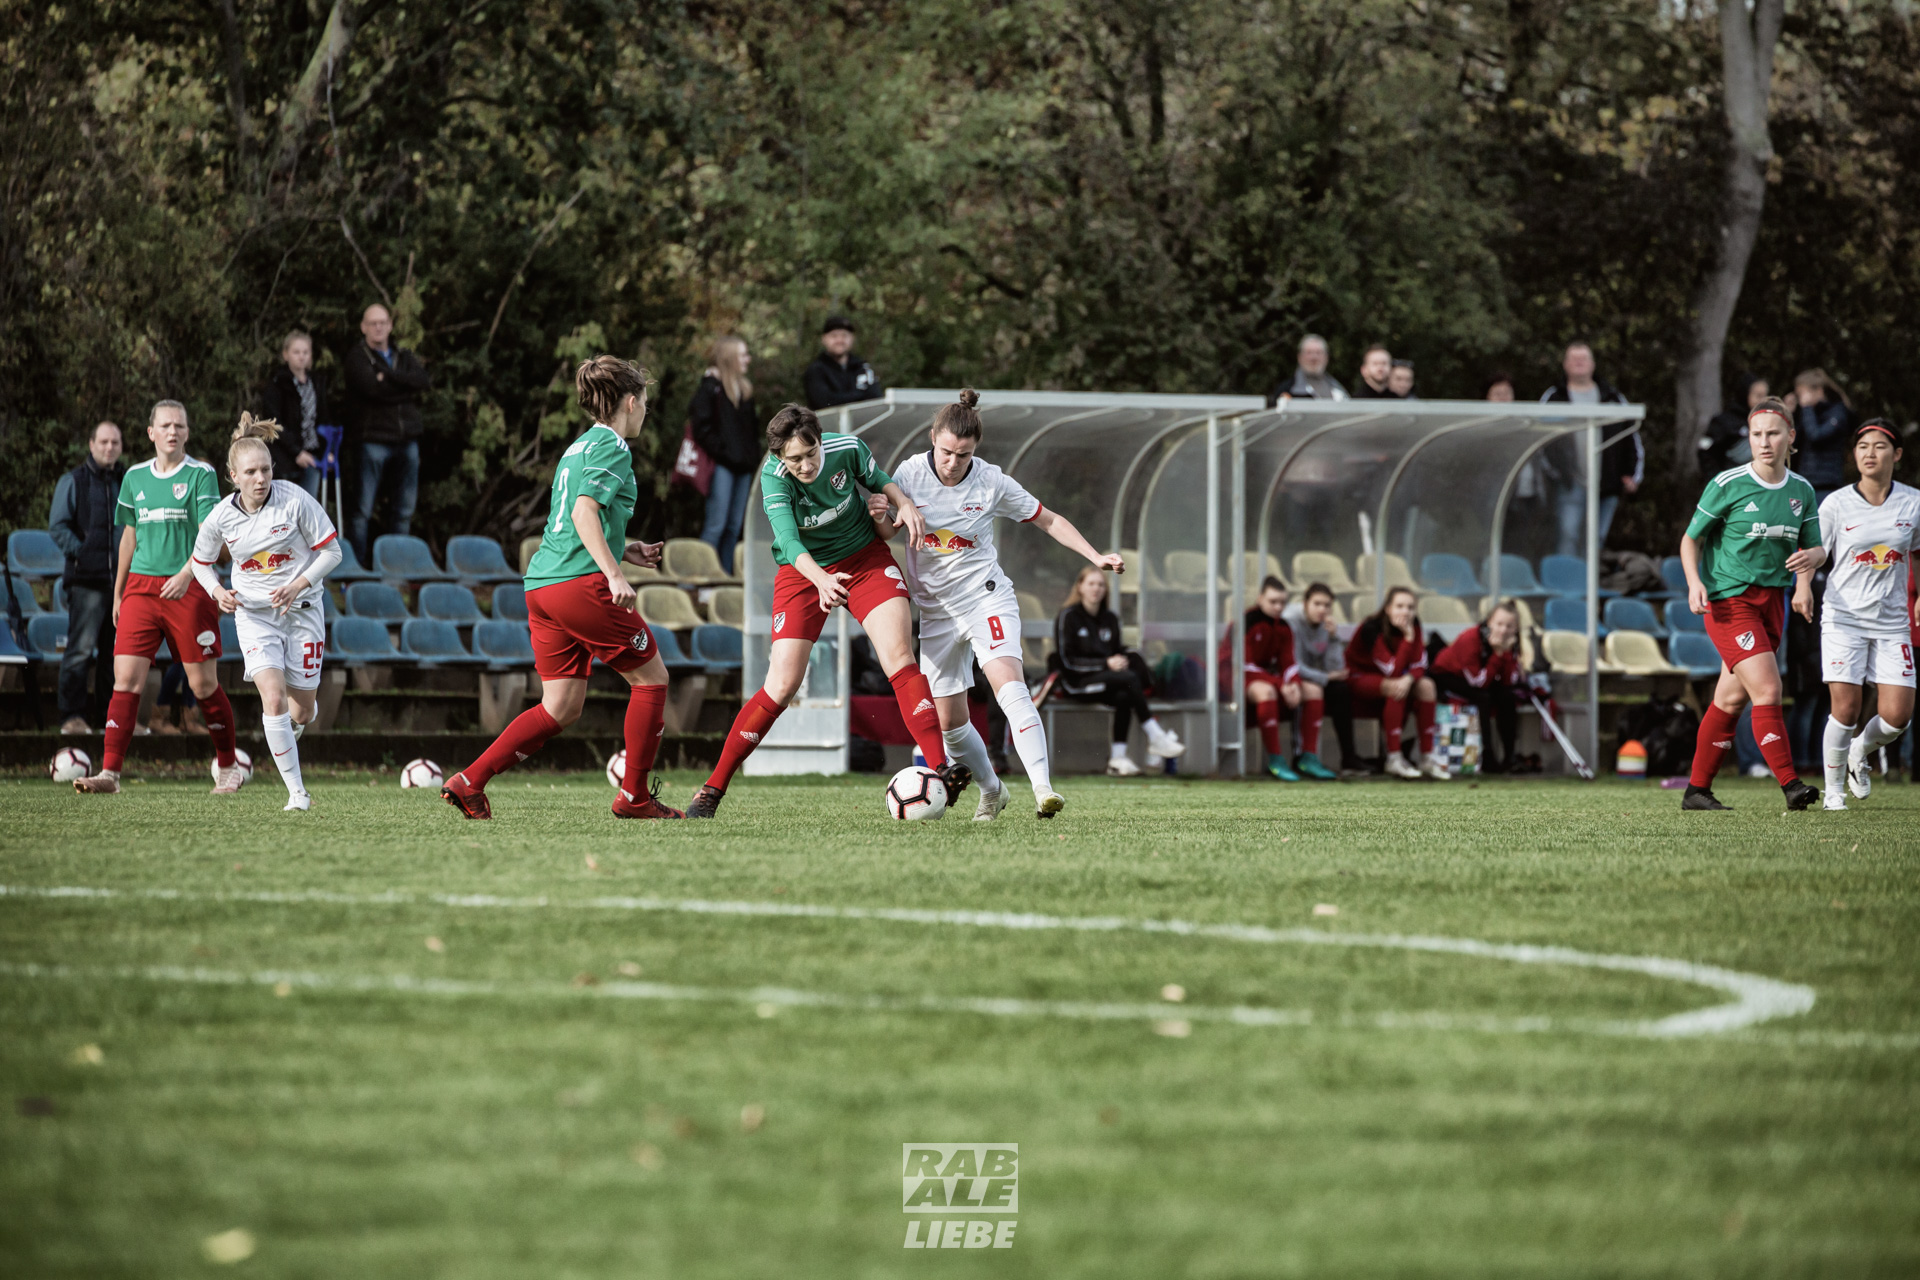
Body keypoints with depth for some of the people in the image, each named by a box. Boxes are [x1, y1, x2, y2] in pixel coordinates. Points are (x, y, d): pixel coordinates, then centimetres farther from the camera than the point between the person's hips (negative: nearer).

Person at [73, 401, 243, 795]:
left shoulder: (201, 474, -3)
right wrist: (117, 594, 20)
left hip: (189, 589, -3)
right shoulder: (135, 477, 11)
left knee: (202, 684, 2)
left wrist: (186, 574, -27)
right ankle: (110, 772, -11)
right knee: (126, 678, -8)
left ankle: (228, 768, 19)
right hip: (141, 586, 4)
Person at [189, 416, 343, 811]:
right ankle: (296, 790, -12)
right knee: (274, 698, -20)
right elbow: (200, 562, 10)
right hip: (253, 612, 0)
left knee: (301, 711, 8)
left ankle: (285, 742, 47)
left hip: (302, 609, 0)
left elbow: (331, 551, -7)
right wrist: (218, 592, -10)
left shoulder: (295, 500, -15)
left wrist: (298, 585, -20)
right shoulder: (221, 518, -9)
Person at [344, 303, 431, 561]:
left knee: (405, 510, 9)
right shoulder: (357, 357, 1)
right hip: (374, 440, -5)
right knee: (364, 509, -4)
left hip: (407, 440, 5)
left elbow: (425, 382, -4)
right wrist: (406, 388, -7)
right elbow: (372, 388, -16)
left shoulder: (405, 358, 16)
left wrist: (388, 375, -12)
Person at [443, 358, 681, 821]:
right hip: (580, 582, -9)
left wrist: (623, 550, 33)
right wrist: (613, 573, -25)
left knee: (561, 707, 8)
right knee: (651, 677, 5)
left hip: (541, 586, 9)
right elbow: (585, 510, -19)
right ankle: (634, 796, 7)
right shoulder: (612, 447, -4)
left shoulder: (577, 448, 23)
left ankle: (470, 782, -1)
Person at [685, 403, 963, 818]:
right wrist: (821, 580, -53)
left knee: (899, 656, -18)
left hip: (865, 557, 2)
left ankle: (940, 768, -23)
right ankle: (713, 787, 2)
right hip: (804, 571, -2)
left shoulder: (847, 448, -18)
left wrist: (903, 504, -16)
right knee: (782, 685, -9)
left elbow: (879, 481, 5)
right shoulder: (773, 478, -25)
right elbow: (789, 541, -35)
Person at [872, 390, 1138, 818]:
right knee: (949, 723, 6)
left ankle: (1042, 789, -36)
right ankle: (991, 790, 32)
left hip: (986, 598, -3)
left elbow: (1050, 521, 2)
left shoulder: (991, 481, -10)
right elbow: (889, 532, 7)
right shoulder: (911, 473, -7)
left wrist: (1096, 557, -7)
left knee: (1010, 687, -27)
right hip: (935, 607, 3)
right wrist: (880, 515, -17)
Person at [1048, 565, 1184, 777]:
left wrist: (1121, 660, -6)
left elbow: (1117, 653, 20)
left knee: (1124, 696, -30)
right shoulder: (1068, 617, -3)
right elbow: (1067, 661, -9)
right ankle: (1154, 736, -26)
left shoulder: (1109, 619, 16)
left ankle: (1118, 758, -34)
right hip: (1075, 683, -6)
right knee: (1129, 678, -29)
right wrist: (1106, 664, -18)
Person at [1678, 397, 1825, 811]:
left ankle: (1697, 790, 19)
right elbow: (1691, 540, -1)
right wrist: (1695, 582, -18)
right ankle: (1790, 785, -19)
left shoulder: (1801, 490, 5)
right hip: (1729, 601, -5)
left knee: (1732, 699, 10)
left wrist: (1811, 558, -12)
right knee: (1767, 690, -18)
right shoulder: (1726, 486, -9)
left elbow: (1816, 549, 12)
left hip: (1772, 602, 6)